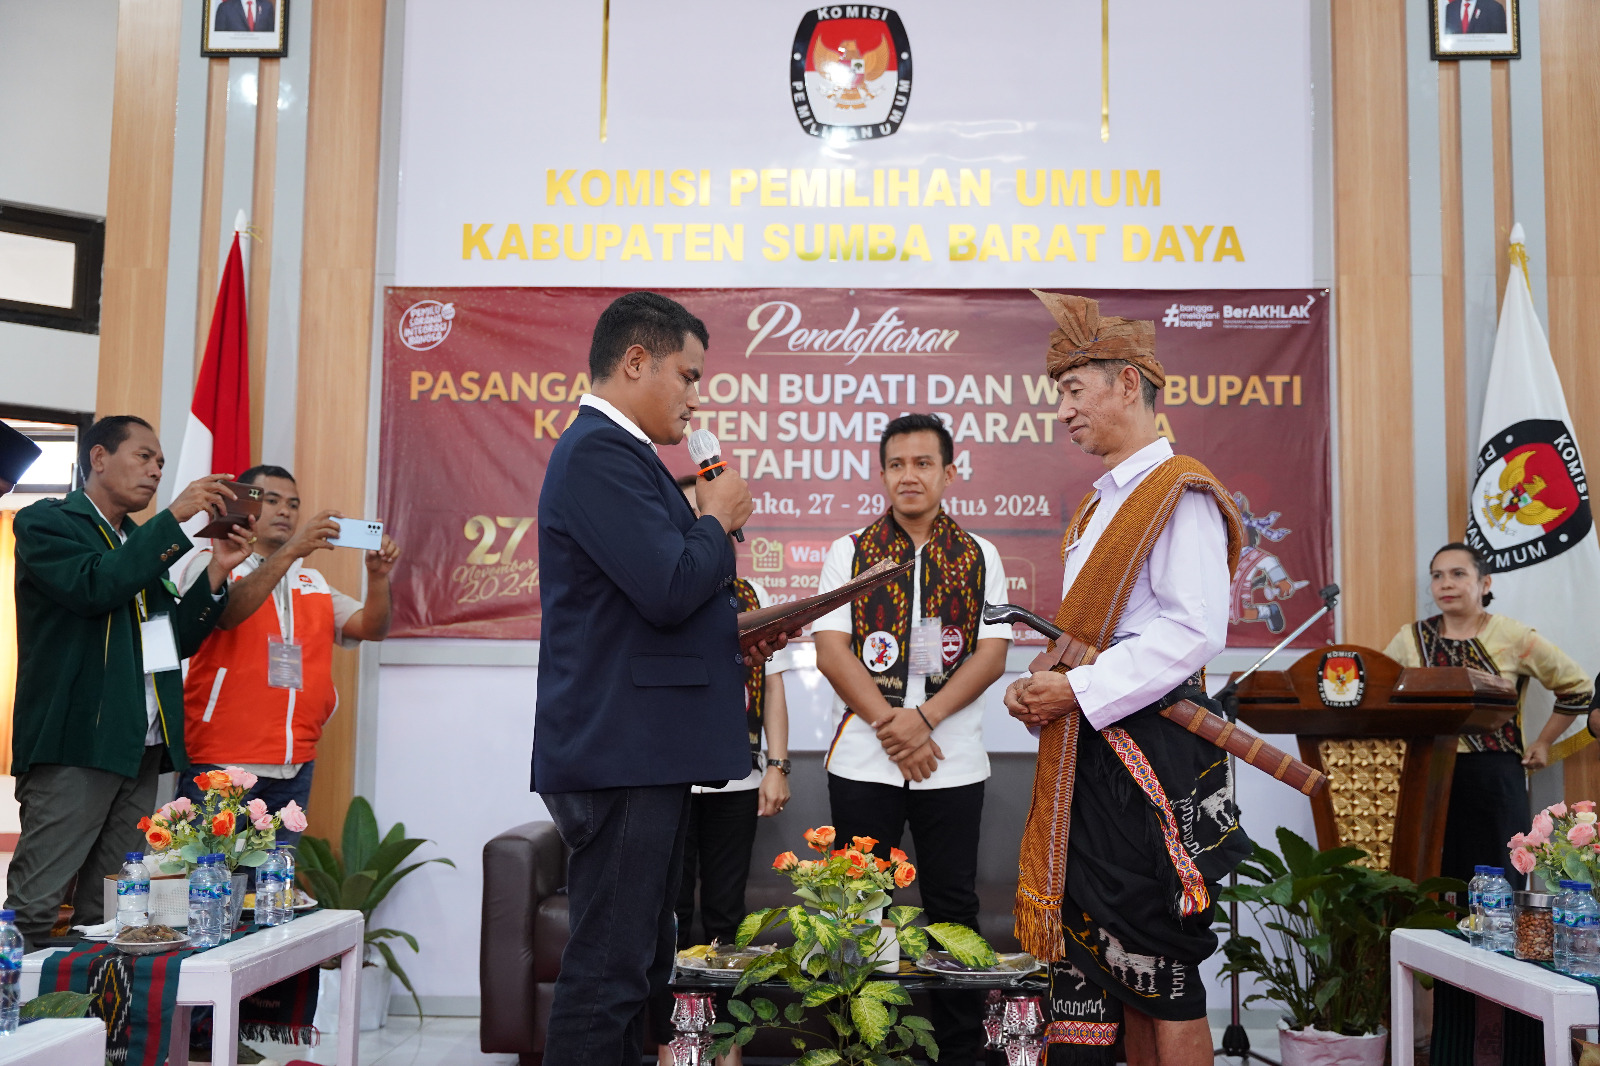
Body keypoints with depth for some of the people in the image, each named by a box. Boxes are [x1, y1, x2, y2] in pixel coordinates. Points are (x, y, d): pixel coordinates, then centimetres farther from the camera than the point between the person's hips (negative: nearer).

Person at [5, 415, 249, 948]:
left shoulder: (142, 542, 22)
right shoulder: (46, 522, 0)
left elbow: (178, 640, 19)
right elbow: (93, 587, -20)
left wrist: (217, 572, 5)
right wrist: (175, 517, -18)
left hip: (142, 746, 8)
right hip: (76, 744, -7)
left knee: (110, 908, 8)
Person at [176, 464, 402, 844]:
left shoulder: (313, 582, 17)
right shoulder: (212, 564, 4)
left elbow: (371, 628, 7)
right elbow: (226, 613, -18)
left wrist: (378, 576, -13)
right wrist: (291, 550, -26)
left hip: (295, 766, 5)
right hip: (220, 761, -5)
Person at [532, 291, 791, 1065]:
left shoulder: (618, 452, 19)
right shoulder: (598, 452, -14)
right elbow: (670, 589, -24)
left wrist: (733, 641, 13)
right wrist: (719, 519, -6)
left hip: (640, 751, 11)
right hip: (621, 751, -11)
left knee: (636, 969, 16)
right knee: (609, 970, -5)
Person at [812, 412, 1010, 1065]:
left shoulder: (980, 558, 9)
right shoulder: (848, 552, 8)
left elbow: (992, 655, 0)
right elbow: (831, 650, -1)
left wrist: (924, 719, -13)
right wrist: (888, 724, -11)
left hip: (953, 760, 0)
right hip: (862, 759, 0)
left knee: (953, 907, 6)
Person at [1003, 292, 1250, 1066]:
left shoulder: (1181, 496, -10)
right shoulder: (1100, 505, 19)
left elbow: (1193, 632, -20)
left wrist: (1079, 690, -19)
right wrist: (1044, 691, 6)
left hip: (1152, 747, -9)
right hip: (1092, 749, 9)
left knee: (1160, 970, -2)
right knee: (1104, 954, 12)